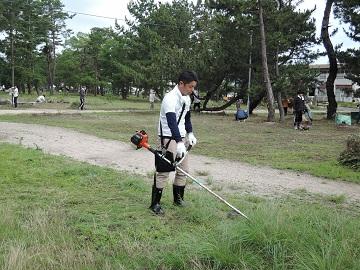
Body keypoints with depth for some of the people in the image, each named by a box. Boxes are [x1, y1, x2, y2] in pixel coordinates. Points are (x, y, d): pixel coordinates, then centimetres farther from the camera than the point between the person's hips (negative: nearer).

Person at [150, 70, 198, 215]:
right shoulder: (171, 98, -21)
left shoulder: (187, 98, 8)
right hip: (168, 137, -8)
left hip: (181, 138, 9)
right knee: (163, 170, -8)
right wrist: (179, 142, -40)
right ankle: (155, 203, 1)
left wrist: (190, 133, 9)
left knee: (184, 169, 11)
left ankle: (178, 198, 25)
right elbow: (172, 122, -32)